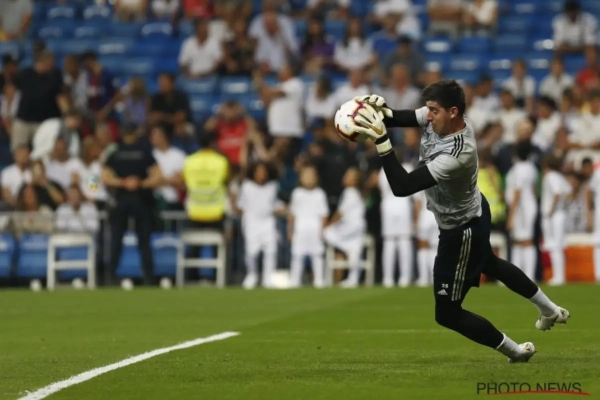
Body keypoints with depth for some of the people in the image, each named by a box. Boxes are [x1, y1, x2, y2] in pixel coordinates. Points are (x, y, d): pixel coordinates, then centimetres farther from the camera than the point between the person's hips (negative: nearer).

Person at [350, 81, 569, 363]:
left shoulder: (455, 156, -42)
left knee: (447, 313, 3)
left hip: (461, 232, -10)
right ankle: (550, 311, 56)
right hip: (474, 213, 10)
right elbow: (400, 118, -8)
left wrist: (381, 140, -50)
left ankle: (515, 352, 19)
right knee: (489, 264, 38)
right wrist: (381, 110, -31)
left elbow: (402, 186, -45)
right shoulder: (444, 118, -17)